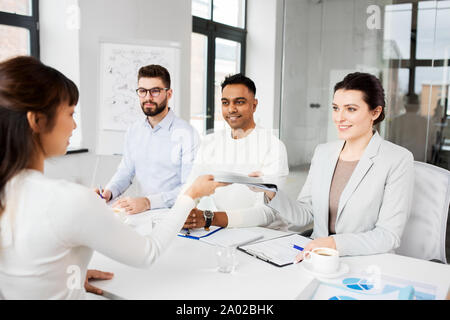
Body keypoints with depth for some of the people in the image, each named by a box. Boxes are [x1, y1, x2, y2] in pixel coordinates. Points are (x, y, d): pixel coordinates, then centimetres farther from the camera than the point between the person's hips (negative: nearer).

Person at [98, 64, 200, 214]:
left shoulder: (186, 134, -11)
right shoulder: (133, 131, 10)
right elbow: (125, 172, 18)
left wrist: (148, 202, -28)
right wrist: (109, 192, -4)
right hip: (143, 213, 5)